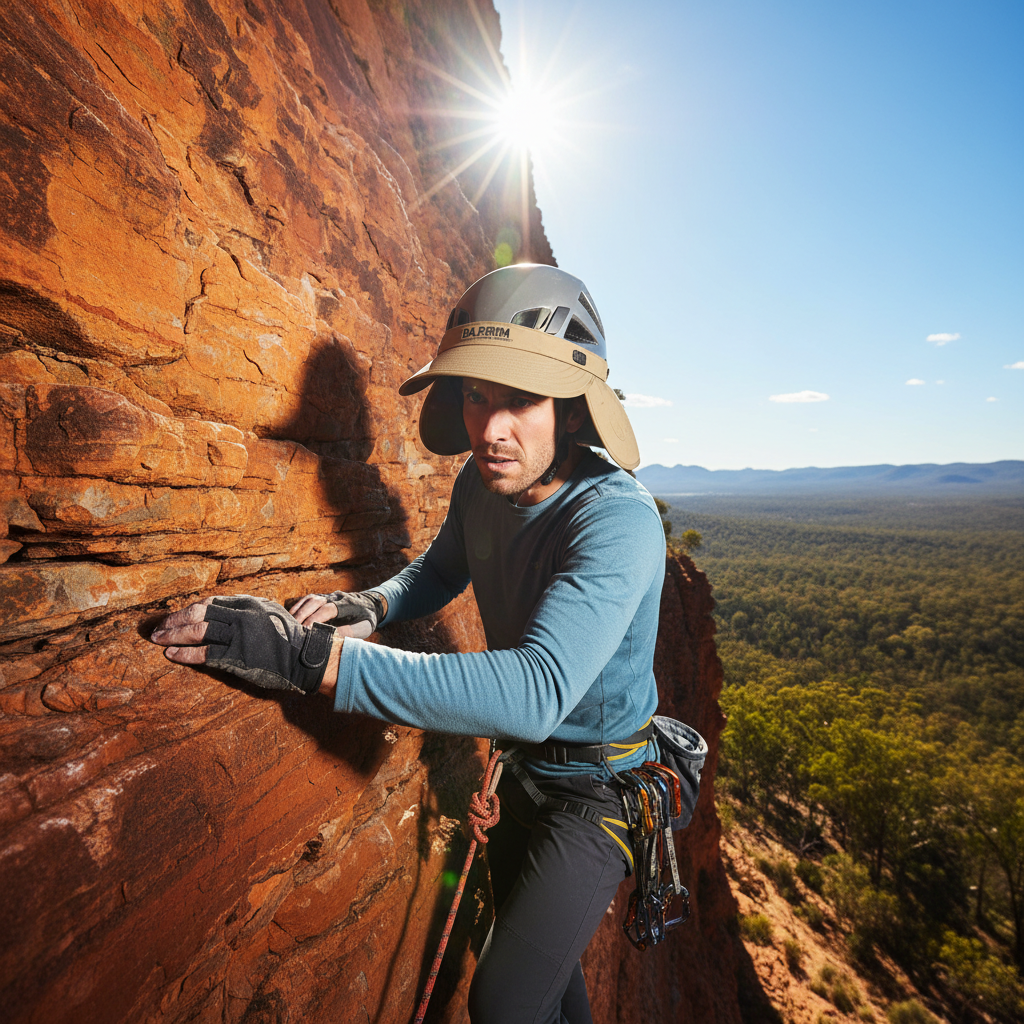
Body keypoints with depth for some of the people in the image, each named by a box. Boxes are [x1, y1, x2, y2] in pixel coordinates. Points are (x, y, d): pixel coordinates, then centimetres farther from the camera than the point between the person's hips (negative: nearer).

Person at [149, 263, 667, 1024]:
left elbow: (535, 691, -45)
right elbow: (439, 573, 7)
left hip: (599, 788, -6)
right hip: (527, 764, 7)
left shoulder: (618, 518, -33)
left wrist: (312, 656, -47)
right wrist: (370, 605, -15)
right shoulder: (481, 485, -11)